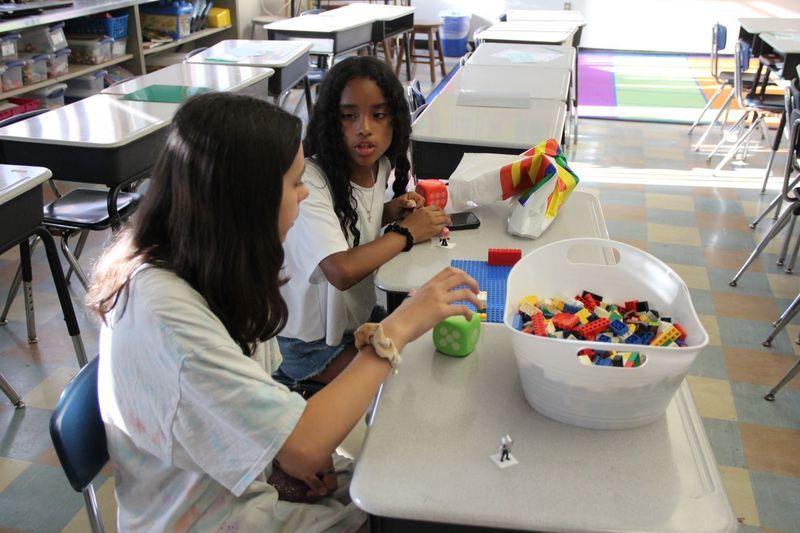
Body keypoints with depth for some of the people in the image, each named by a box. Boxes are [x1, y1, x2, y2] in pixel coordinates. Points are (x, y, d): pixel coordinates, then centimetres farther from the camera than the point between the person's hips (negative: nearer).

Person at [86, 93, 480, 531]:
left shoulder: (209, 266, -5)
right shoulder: (163, 309, -32)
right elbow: (304, 446, -32)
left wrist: (293, 447, -10)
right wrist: (397, 329, -25)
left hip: (253, 475, 7)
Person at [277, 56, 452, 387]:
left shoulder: (380, 166, -5)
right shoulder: (309, 181, -29)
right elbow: (342, 271, -41)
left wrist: (390, 213, -8)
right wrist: (406, 232, -26)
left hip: (360, 315, 8)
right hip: (310, 342, -7)